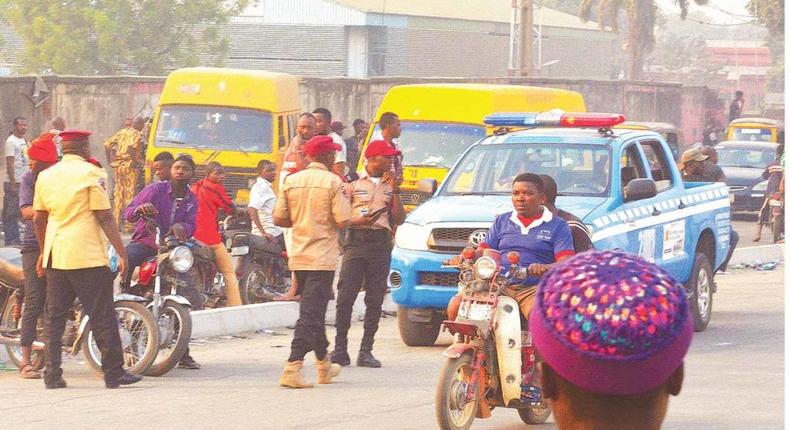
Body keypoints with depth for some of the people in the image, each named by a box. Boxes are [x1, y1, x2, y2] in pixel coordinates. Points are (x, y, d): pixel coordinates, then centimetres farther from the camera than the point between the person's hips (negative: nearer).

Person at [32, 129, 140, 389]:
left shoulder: (46, 176, 10)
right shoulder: (91, 174, -6)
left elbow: (38, 219, 15)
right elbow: (104, 217, -10)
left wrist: (43, 252, 27)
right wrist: (121, 252, -7)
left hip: (55, 257, 6)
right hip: (88, 256, -6)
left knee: (55, 316, 8)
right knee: (102, 316, 0)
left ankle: (52, 375, 4)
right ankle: (114, 373, 2)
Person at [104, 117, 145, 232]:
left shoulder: (122, 132, 13)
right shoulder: (137, 135, -7)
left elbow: (107, 144, 9)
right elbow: (132, 146, -27)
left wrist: (110, 160, 12)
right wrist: (135, 161, -17)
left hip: (117, 165, 6)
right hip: (129, 166, -6)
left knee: (118, 193, 13)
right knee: (130, 193, -2)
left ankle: (116, 222, 15)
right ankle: (128, 225, -4)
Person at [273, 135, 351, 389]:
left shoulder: (292, 181, 4)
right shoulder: (332, 182, -10)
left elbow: (279, 219, 3)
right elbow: (343, 222, -14)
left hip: (298, 257, 6)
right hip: (322, 257, -6)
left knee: (313, 310, 20)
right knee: (311, 313, -7)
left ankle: (323, 363, 31)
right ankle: (293, 368, -17)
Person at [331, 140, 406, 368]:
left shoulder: (389, 184, 15)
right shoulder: (354, 182, 5)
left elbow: (399, 219, 8)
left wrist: (394, 191, 1)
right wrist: (357, 221, -16)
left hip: (381, 244, 3)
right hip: (356, 240, -3)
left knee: (375, 300, 1)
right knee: (346, 297, -8)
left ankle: (366, 351, 5)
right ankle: (340, 348, -5)